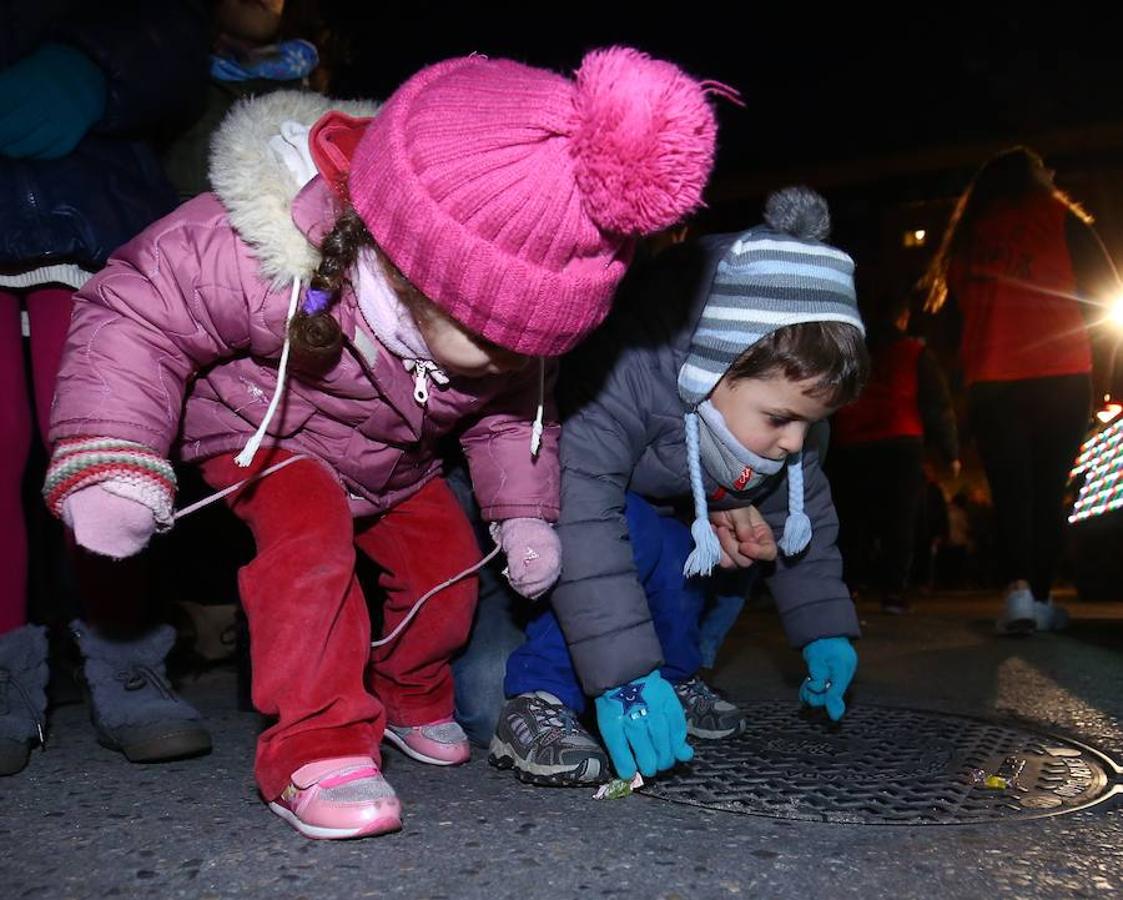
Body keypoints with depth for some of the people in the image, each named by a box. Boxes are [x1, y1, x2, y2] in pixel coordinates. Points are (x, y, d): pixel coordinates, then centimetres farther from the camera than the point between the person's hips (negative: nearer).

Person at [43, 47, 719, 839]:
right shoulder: (258, 260, -42)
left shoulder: (508, 319, -22)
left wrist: (524, 514, -13)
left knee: (449, 559, 0)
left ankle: (411, 700, 28)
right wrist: (108, 466, -38)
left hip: (396, 461, 5)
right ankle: (317, 747, -23)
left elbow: (511, 413, -3)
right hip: (261, 431, -5)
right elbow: (139, 314, -31)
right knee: (310, 532, -31)